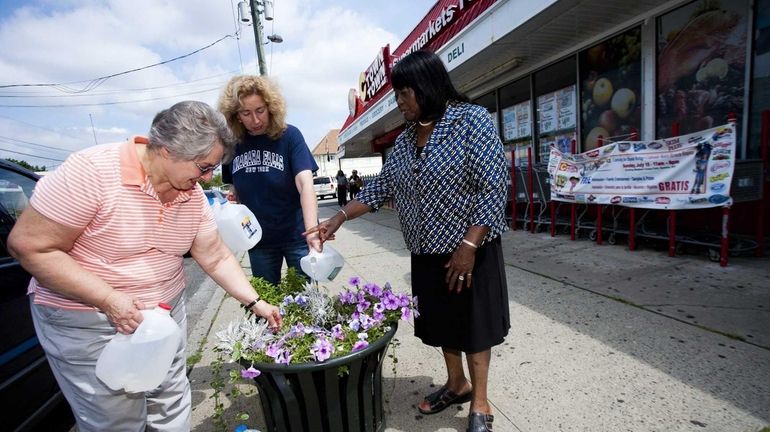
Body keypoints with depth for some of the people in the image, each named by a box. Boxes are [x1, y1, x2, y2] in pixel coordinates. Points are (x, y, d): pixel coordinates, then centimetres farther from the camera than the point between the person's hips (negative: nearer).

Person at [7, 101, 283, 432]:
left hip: (167, 313, 5)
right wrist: (110, 300, -25)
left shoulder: (193, 195, -5)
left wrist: (255, 303, -3)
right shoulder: (93, 170, -22)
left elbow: (216, 258, 0)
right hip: (88, 324, -5)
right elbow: (28, 246, -19)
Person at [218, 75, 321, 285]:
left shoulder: (289, 135, -12)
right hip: (258, 239, 4)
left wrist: (311, 230, -37)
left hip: (296, 235, -3)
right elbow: (235, 188, 14)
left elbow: (305, 184, -24)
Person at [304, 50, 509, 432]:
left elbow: (492, 187, -16)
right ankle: (456, 384, 41)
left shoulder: (472, 120, -11)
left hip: (470, 249, -6)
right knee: (441, 322, 17)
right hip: (427, 251, 6)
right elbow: (381, 187, 9)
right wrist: (339, 218, 3)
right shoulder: (405, 139, 8)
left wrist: (469, 246, -21)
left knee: (473, 324, 8)